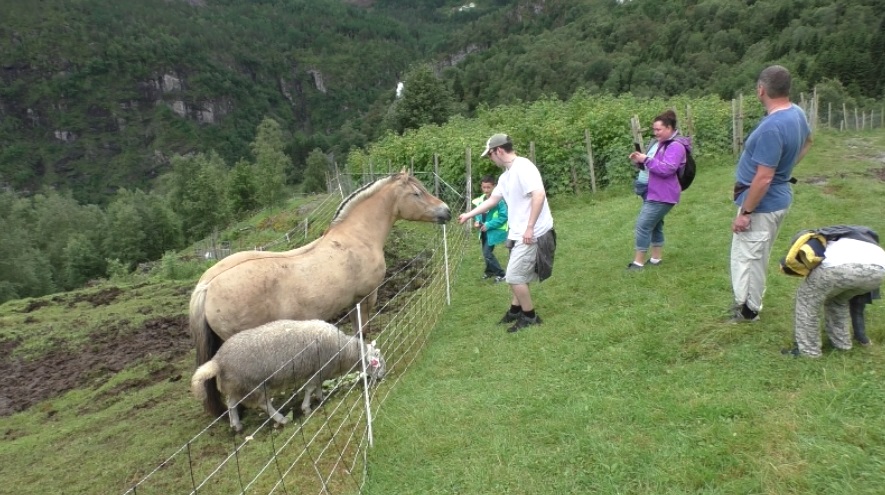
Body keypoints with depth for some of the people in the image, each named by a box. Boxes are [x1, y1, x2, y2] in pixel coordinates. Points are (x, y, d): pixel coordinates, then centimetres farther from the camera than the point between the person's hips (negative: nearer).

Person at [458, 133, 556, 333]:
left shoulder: (523, 167, -16)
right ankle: (515, 311, 33)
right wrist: (468, 215, 31)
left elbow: (539, 195, -26)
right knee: (519, 275, 19)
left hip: (532, 234, -10)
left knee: (514, 276, -4)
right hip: (520, 233, 10)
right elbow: (492, 200, 25)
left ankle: (530, 317, 10)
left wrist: (530, 227, -25)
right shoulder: (506, 176, 14)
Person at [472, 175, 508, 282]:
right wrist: (477, 221, -6)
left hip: (494, 231, -7)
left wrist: (489, 225, -23)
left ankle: (500, 274, 5)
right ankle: (490, 271, 40)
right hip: (484, 230, 7)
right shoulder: (481, 199, 0)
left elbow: (503, 216, -21)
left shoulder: (499, 200, -21)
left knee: (487, 253, -9)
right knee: (486, 252, 19)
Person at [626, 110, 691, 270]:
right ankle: (656, 257, 26)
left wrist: (646, 159, -25)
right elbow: (653, 166, 22)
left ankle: (638, 262, -4)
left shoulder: (675, 146, -17)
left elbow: (666, 169, -27)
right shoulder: (662, 143, 15)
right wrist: (640, 161, 2)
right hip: (654, 193, 11)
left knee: (643, 225, -11)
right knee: (655, 225, 16)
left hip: (662, 196, -11)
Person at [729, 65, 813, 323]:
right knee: (758, 256, 22)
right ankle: (751, 301, 36)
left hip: (762, 204, -10)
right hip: (779, 198, 10)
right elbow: (806, 142, 24)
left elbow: (763, 178, -29)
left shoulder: (772, 127, -29)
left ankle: (748, 310, 16)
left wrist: (745, 212, -22)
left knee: (747, 258, 4)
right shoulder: (797, 113, 1)